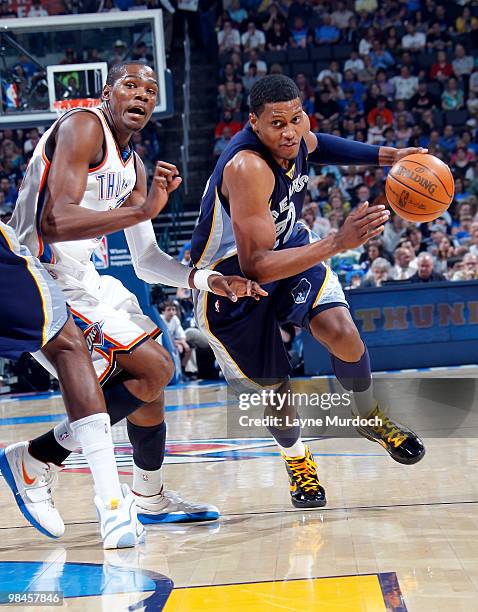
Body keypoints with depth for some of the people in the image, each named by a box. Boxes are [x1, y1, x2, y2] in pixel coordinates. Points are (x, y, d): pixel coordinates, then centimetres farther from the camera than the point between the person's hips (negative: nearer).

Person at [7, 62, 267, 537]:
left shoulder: (133, 166, 14)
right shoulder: (83, 127, -14)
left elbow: (147, 262, 15)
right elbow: (55, 223, -28)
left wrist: (210, 281, 0)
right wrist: (143, 210, -34)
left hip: (81, 278, 10)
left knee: (150, 378, 19)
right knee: (153, 368, -14)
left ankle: (151, 499, 36)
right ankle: (38, 456, -4)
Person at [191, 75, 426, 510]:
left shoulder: (296, 137, -13)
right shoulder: (247, 168, -37)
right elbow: (255, 267, -42)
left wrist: (388, 156, 6)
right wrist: (338, 243, -47)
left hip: (287, 248, 5)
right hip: (229, 280, -5)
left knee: (343, 333, -19)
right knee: (273, 391, 3)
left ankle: (371, 419, 11)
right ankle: (296, 459, 37)